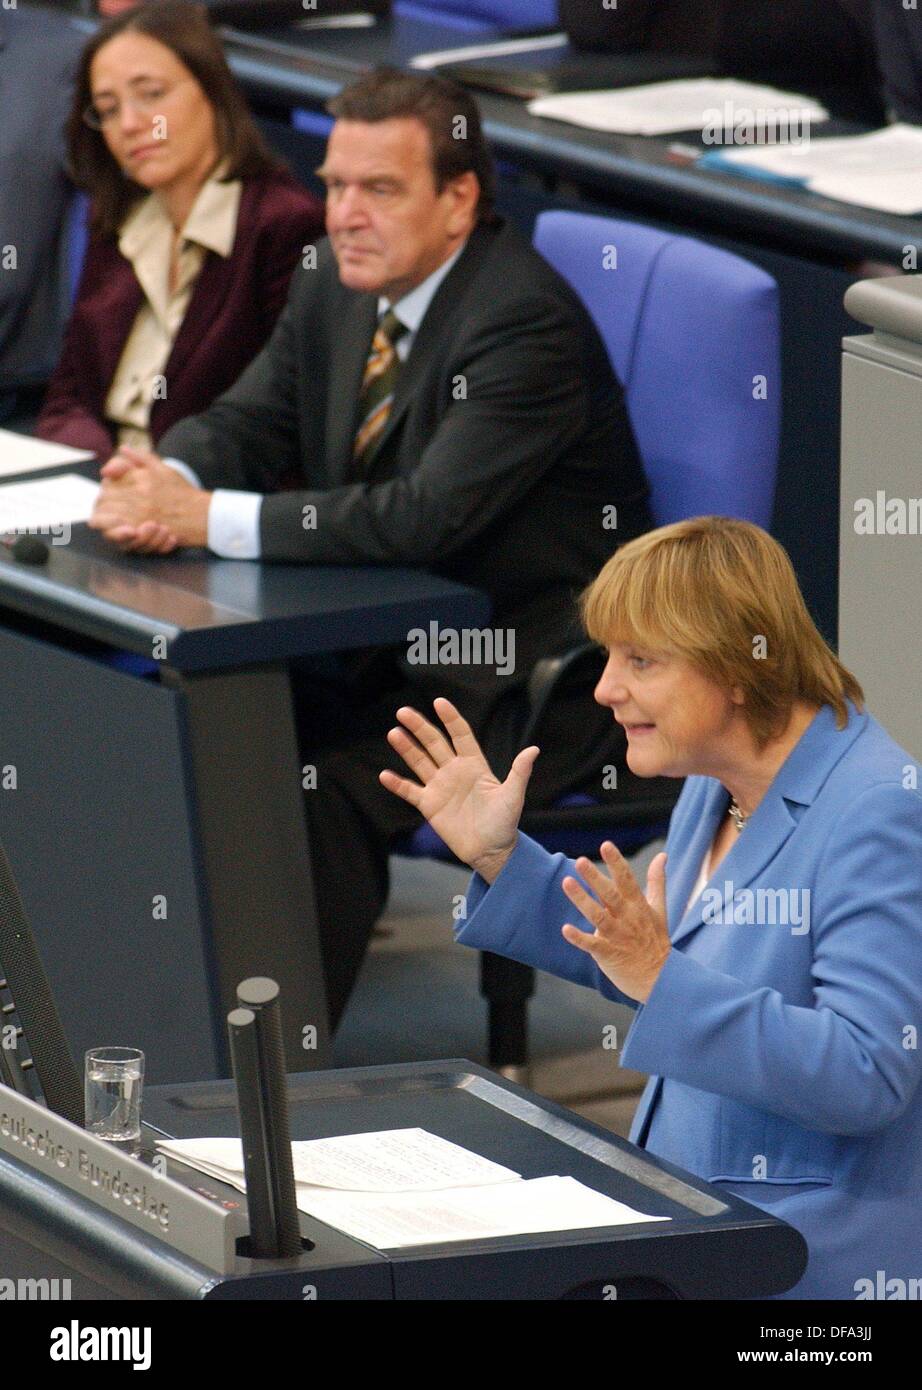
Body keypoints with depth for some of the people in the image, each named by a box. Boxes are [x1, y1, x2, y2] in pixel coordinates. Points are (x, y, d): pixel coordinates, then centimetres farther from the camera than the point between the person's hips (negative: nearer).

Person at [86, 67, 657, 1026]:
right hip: (394, 645, 8)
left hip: (535, 681, -8)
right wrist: (164, 484, -18)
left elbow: (424, 517, -31)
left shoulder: (527, 321, -23)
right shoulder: (337, 290, 5)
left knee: (331, 783, -27)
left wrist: (212, 517, -31)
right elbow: (241, 424, 8)